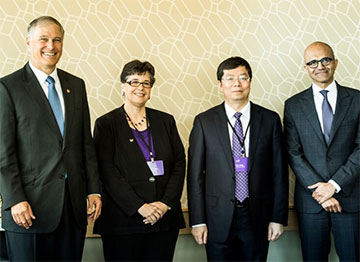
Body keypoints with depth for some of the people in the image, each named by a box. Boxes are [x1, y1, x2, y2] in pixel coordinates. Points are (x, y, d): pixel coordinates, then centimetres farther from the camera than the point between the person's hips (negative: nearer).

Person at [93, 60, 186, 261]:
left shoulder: (166, 121, 12)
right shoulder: (106, 124, 2)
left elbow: (179, 163, 7)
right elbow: (107, 171, -7)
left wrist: (166, 203, -7)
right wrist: (140, 207, -14)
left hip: (165, 219, 3)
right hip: (123, 221, -3)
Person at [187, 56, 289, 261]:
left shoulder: (270, 120, 3)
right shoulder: (204, 122, 1)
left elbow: (279, 171, 3)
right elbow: (195, 173, 0)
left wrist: (279, 218, 0)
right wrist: (197, 220, -3)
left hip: (258, 217, 1)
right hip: (218, 219, -1)